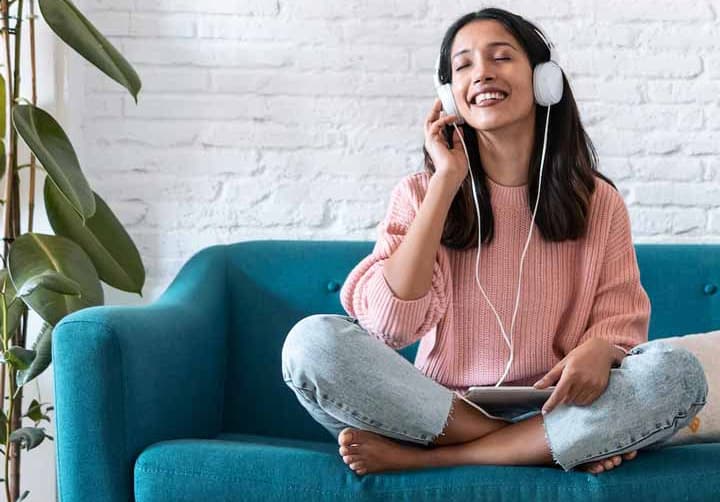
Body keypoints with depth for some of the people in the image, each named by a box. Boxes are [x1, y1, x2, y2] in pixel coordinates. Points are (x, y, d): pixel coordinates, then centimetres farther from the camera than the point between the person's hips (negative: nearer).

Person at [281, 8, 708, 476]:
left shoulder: (598, 202, 5)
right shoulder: (420, 193, 3)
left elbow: (619, 319, 4)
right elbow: (387, 326, -11)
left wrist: (597, 350, -22)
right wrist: (445, 182, -10)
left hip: (551, 413, 1)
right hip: (439, 412, 0)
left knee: (679, 372, -27)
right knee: (312, 340, -26)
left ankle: (419, 458, -22)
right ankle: (572, 443, -22)